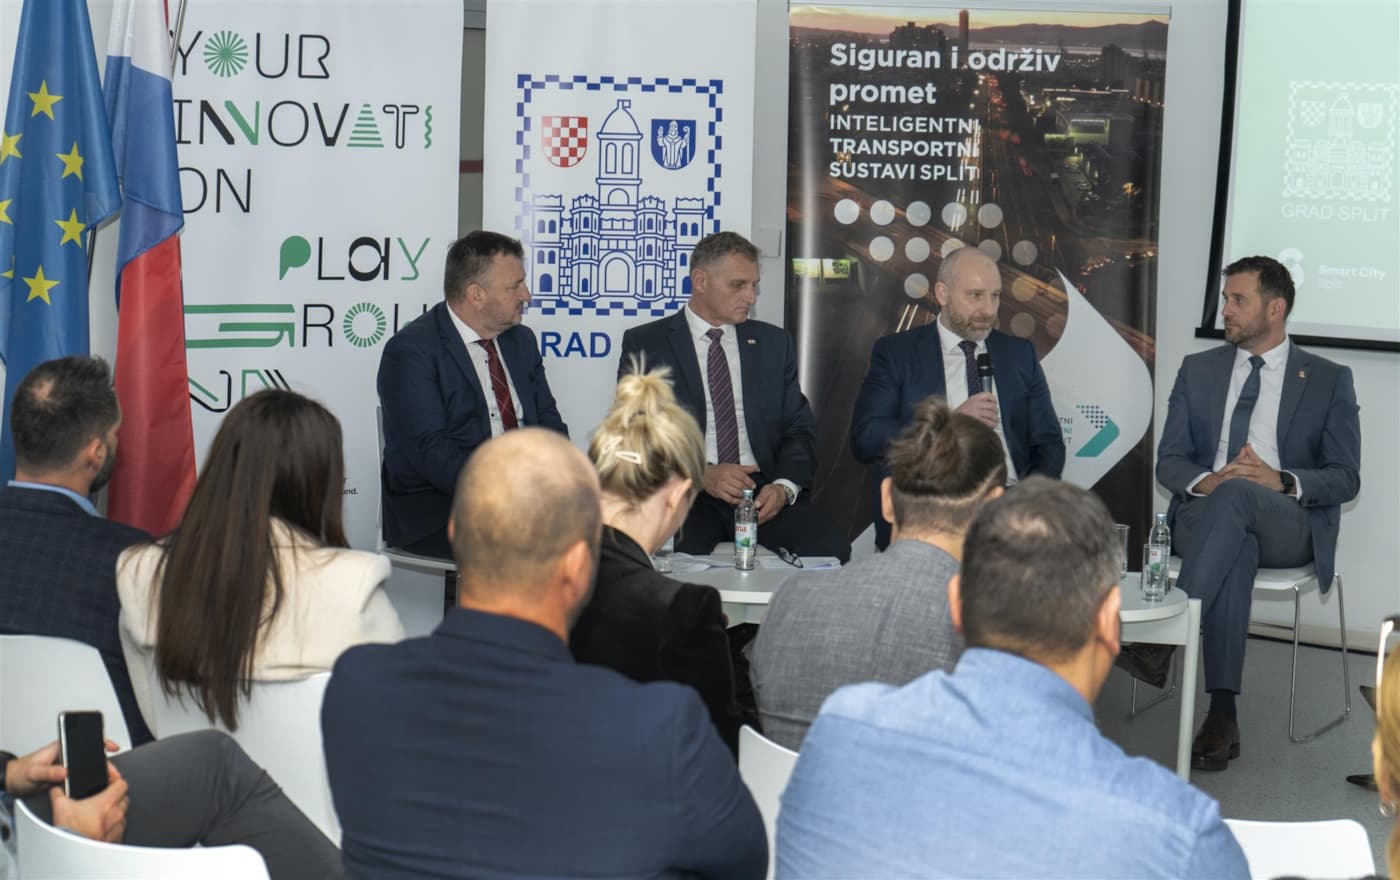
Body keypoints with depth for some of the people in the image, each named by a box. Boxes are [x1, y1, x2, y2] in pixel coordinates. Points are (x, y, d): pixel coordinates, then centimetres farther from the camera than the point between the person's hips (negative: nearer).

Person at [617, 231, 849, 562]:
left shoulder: (774, 342, 19)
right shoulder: (645, 344, 8)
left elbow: (800, 428, 14)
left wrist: (784, 485, -8)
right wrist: (702, 474, -16)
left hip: (763, 491, 4)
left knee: (830, 548, -25)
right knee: (679, 553, -38)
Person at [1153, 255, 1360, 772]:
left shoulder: (1328, 380, 8)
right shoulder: (1198, 370, 15)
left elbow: (1345, 479, 1)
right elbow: (1168, 461, 9)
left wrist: (1282, 480, -19)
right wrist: (1202, 480, -15)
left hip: (1289, 526, -1)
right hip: (1206, 516, 1)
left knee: (1236, 493, -38)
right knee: (1234, 553, -38)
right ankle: (1221, 716, -42)